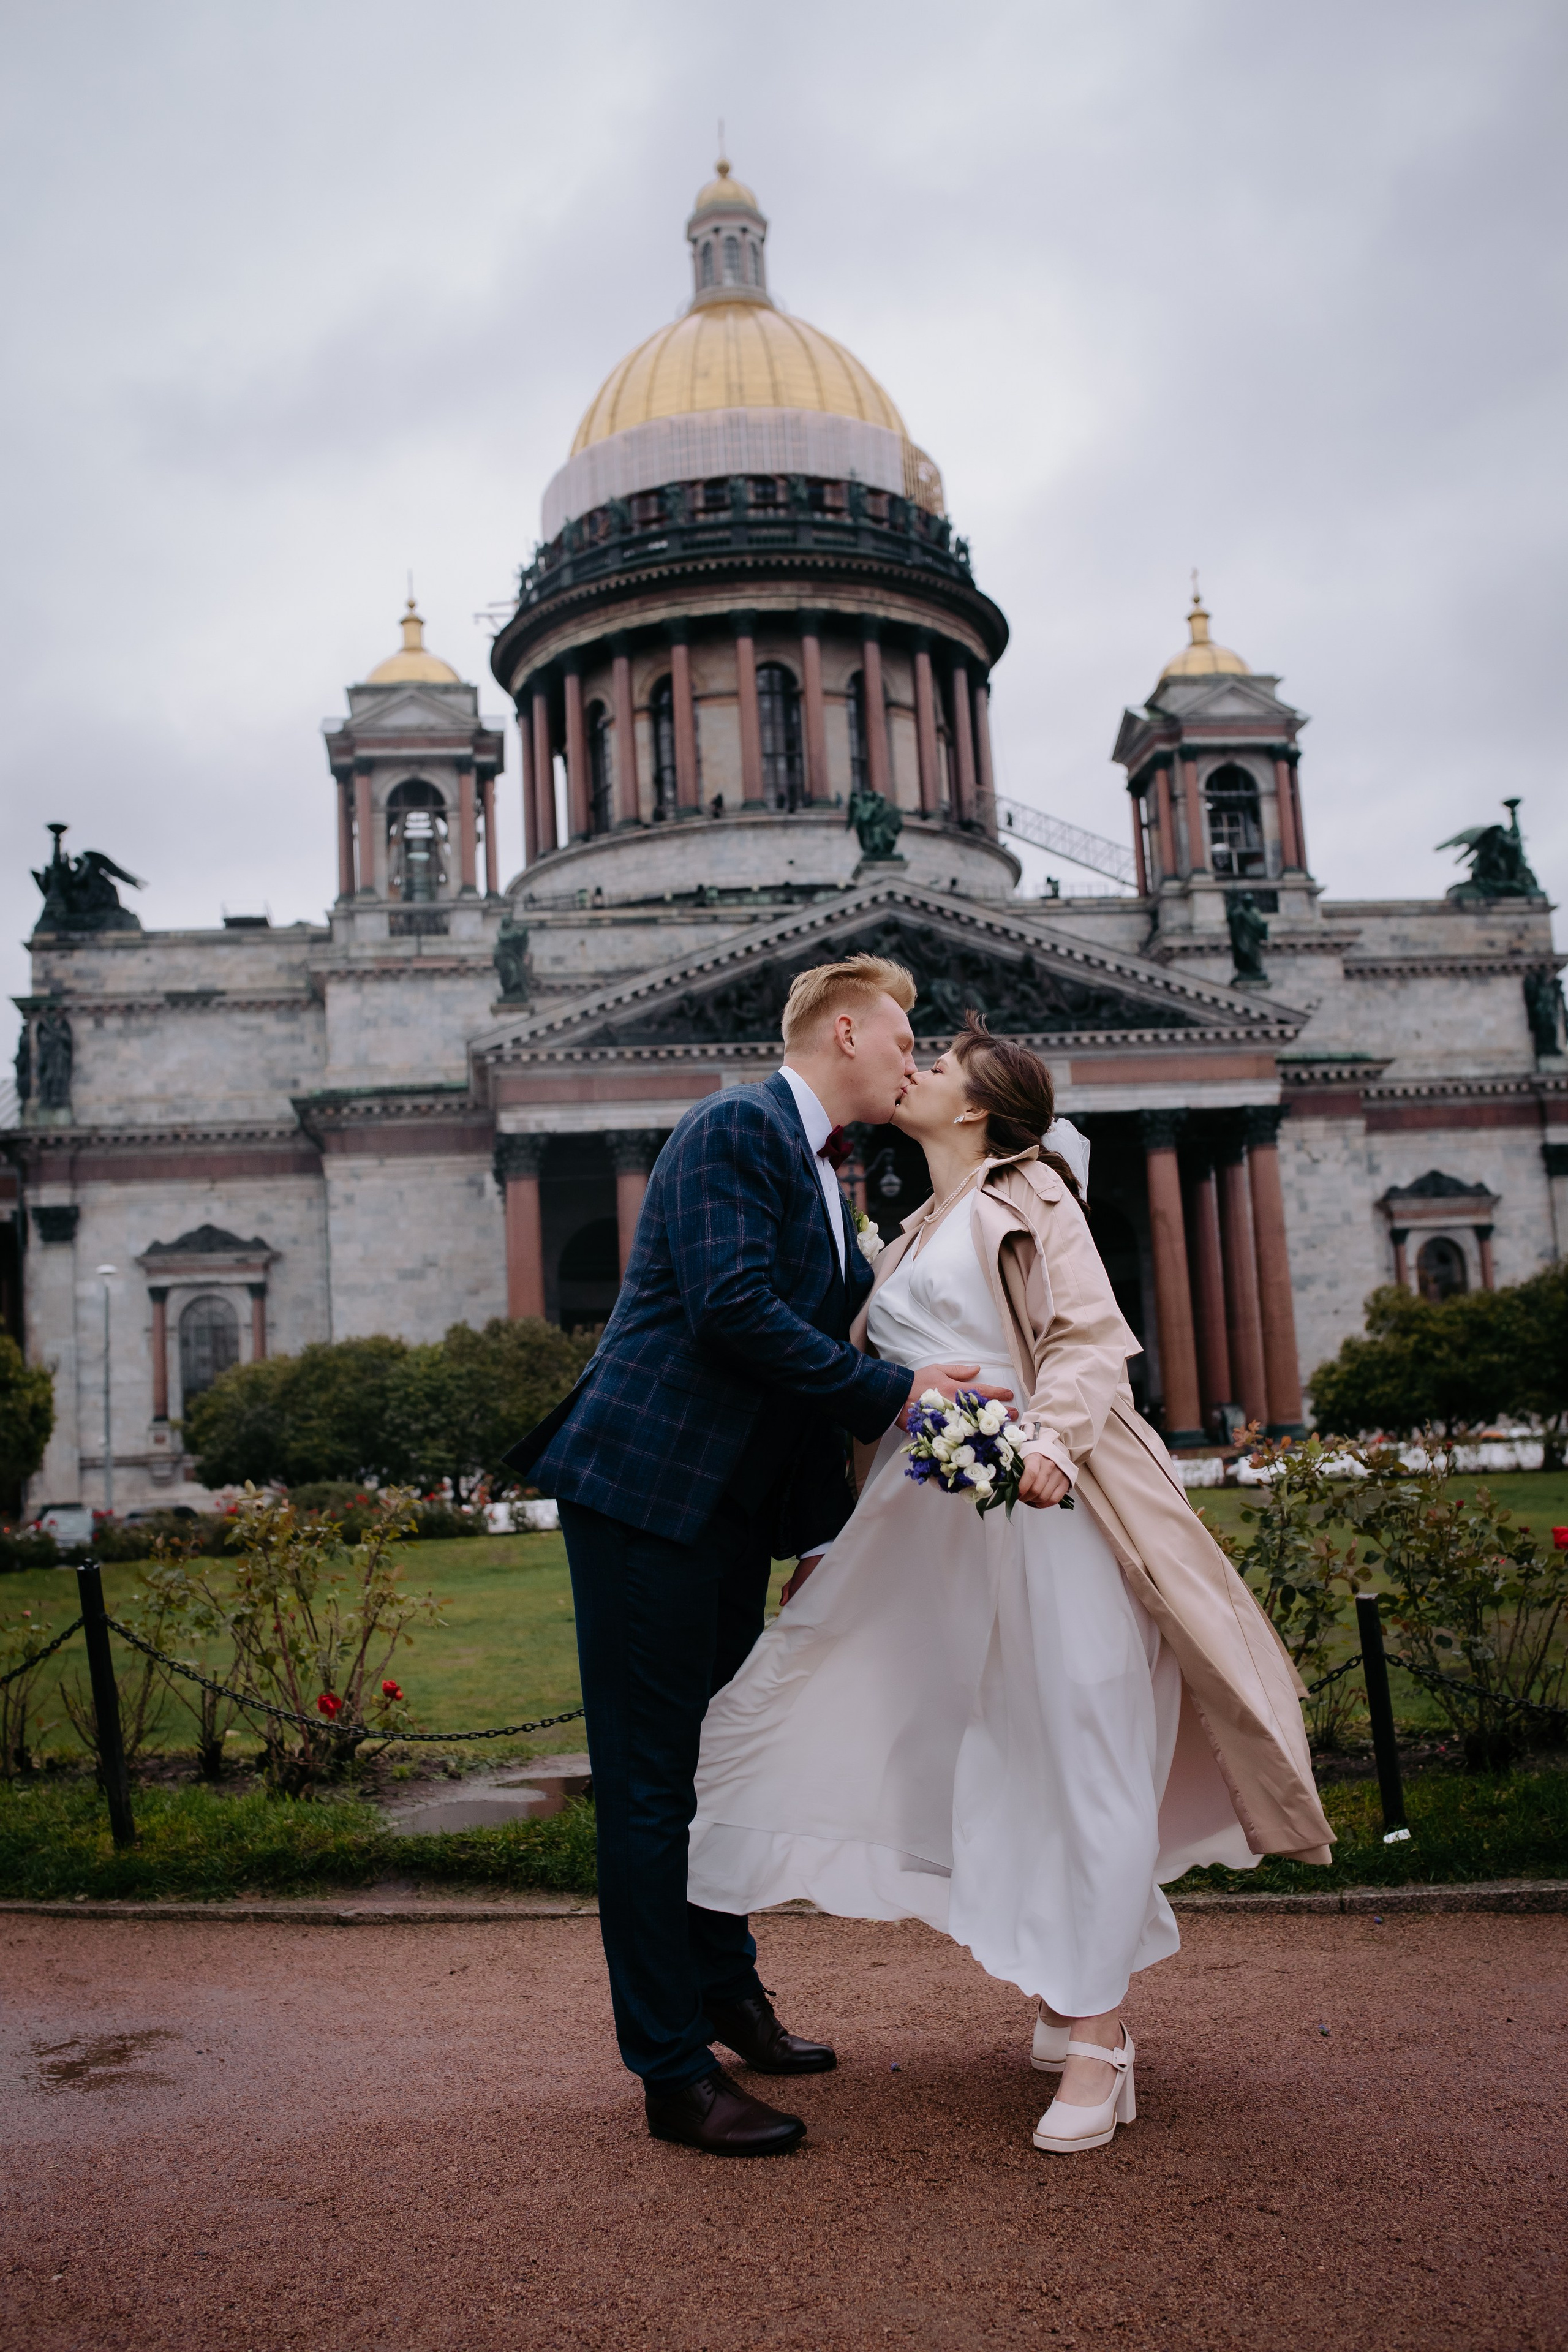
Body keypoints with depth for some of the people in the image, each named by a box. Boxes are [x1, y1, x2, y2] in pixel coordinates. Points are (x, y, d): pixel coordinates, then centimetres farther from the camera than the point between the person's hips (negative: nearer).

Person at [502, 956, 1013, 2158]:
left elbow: (862, 1310, 21)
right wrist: (893, 1390, -21)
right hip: (650, 1486, -10)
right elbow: (733, 1307, -24)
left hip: (733, 1506, 10)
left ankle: (725, 1992, 37)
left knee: (719, 1760, 21)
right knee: (652, 1779, -2)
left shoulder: (821, 1175, 18)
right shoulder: (738, 1128, -13)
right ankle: (674, 2072, 7)